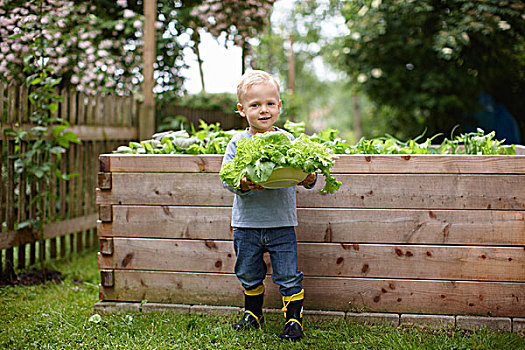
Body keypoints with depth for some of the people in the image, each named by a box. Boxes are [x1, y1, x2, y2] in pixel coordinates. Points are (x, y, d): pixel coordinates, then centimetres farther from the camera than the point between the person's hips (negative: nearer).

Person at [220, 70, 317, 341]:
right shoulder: (237, 143, -2)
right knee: (249, 275, 17)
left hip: (281, 223, -1)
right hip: (246, 223, 2)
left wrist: (309, 179, -26)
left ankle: (294, 320, 18)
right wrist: (241, 184, -26)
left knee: (288, 276, 2)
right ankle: (253, 313, 39)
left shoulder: (287, 140, -2)